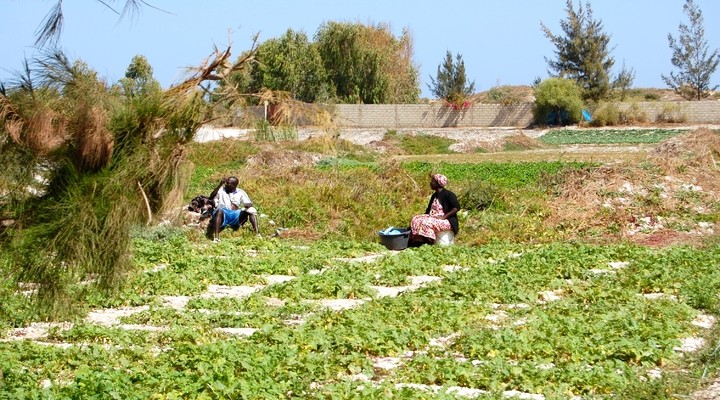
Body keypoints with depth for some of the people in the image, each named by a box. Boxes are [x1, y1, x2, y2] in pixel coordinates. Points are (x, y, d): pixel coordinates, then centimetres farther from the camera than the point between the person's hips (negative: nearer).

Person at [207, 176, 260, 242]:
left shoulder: (240, 193, 13)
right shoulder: (221, 190, 10)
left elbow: (249, 204, 3)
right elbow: (211, 197, -7)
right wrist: (220, 185, -13)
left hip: (235, 216, 2)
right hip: (222, 215, -2)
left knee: (251, 210, -18)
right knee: (219, 210, -37)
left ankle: (257, 233, -33)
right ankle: (216, 236, -51)